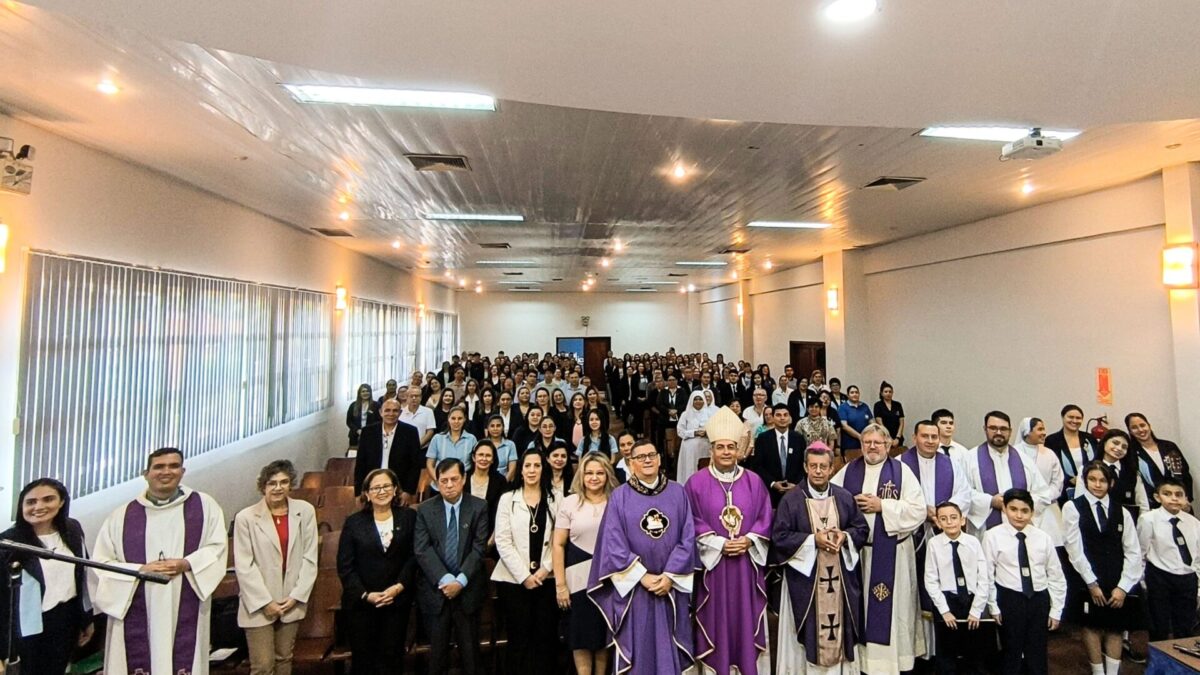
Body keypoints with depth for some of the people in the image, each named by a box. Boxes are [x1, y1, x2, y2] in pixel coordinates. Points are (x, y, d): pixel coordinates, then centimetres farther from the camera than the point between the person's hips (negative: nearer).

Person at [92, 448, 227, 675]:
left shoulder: (204, 505, 5)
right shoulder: (122, 515, 6)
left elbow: (218, 547, 2)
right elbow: (101, 562, 5)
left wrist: (186, 564, -14)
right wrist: (140, 570, -11)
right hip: (137, 614, 1)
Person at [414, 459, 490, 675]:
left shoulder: (479, 507, -3)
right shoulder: (425, 509, 0)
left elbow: (479, 547, -7)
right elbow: (422, 550, -7)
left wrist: (460, 580, -15)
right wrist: (445, 580, -17)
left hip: (468, 589, -1)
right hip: (435, 589, 1)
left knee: (470, 650, 9)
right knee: (437, 651, 11)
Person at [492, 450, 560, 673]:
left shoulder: (554, 500, 6)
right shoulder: (508, 499, 1)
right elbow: (503, 542, -5)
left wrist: (545, 569, -9)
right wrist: (524, 576, -10)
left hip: (545, 579, 2)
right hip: (514, 579, -1)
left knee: (544, 638, 5)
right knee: (519, 639, 3)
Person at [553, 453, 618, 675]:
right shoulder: (569, 502, -2)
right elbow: (558, 544, -3)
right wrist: (560, 584, -7)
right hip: (579, 578, -1)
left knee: (605, 633, 14)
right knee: (581, 635, 8)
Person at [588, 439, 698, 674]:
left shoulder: (678, 493, 1)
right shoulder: (619, 496, -3)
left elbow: (688, 538, -2)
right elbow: (613, 544, -7)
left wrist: (670, 576, -10)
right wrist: (643, 577, -12)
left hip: (671, 586, 2)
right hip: (633, 587, -1)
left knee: (669, 647, 12)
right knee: (637, 646, 8)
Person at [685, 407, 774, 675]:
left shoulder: (754, 481, 4)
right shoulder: (697, 482, -4)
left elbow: (765, 518, 4)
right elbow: (693, 522, -5)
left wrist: (749, 540, -11)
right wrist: (719, 544, -13)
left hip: (748, 561, 2)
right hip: (712, 561, -2)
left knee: (747, 617, 11)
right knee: (717, 619, 5)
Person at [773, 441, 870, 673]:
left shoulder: (845, 497, 4)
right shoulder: (791, 500, -8)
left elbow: (862, 528, 9)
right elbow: (779, 536, -10)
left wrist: (845, 537, -11)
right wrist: (813, 539, -18)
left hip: (841, 576, 3)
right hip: (805, 576, -3)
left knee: (840, 626, 10)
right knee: (809, 628, 3)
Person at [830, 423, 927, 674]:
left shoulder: (901, 471, -1)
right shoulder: (848, 471, 6)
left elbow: (918, 509, -9)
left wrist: (882, 506, -14)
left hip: (891, 551, -2)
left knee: (889, 607, 5)